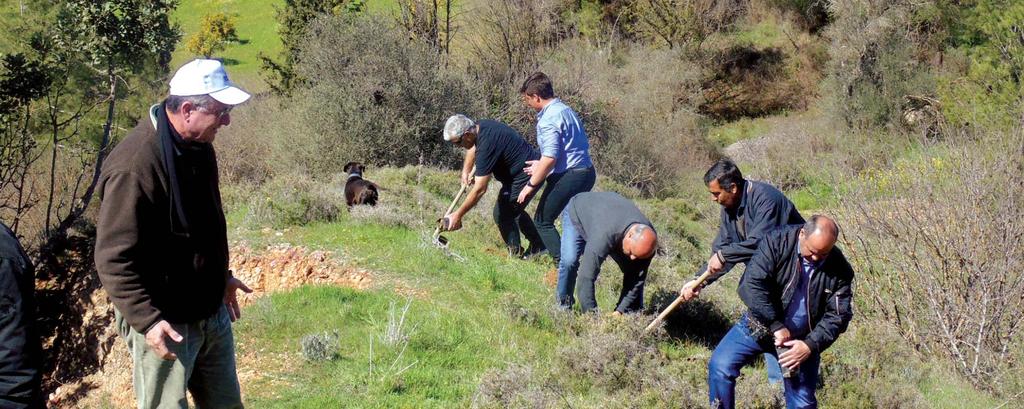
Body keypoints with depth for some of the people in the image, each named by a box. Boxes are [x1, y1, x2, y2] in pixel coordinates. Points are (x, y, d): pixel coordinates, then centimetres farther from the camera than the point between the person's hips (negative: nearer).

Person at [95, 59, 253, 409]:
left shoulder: (198, 146, 3)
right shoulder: (134, 166, -25)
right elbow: (113, 259, -24)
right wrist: (147, 320, -28)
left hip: (211, 312, 9)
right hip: (164, 323, -9)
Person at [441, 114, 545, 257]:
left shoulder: (486, 145, -29)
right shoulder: (481, 126, -1)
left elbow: (480, 189, -27)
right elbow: (472, 148, 26)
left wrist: (458, 215, -21)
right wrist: (466, 171, 11)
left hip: (526, 175, -11)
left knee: (502, 214, -7)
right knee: (513, 210, 23)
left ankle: (516, 254, 4)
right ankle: (539, 247, 31)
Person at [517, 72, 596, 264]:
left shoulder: (548, 119, -16)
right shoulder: (566, 110, 14)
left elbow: (550, 158, -22)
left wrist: (531, 185, -13)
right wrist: (542, 166, 21)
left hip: (568, 176, -9)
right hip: (587, 172, 9)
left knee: (542, 222, 2)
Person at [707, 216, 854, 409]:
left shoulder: (839, 269, -13)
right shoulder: (776, 241, -20)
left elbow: (837, 315, -7)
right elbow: (752, 284, -25)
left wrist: (810, 345, -21)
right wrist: (776, 326, -27)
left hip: (802, 339, 1)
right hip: (761, 325, -1)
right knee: (720, 366, -17)